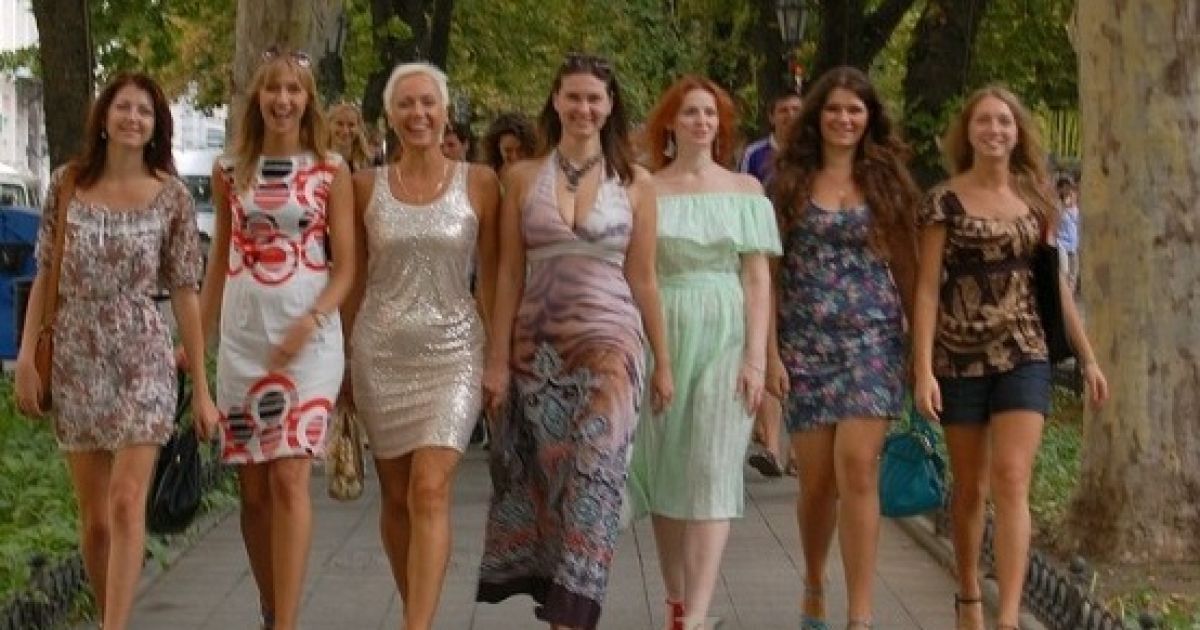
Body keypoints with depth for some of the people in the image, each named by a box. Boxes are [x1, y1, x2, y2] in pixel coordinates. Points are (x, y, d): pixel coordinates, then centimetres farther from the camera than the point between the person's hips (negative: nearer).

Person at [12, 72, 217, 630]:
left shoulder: (171, 196, -1)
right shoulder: (68, 183, 3)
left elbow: (185, 292, 1)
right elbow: (45, 276, 8)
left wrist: (201, 388, 1)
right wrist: (26, 357, 0)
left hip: (141, 357, -2)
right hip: (76, 359, 2)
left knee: (127, 505, -14)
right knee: (94, 519, 7)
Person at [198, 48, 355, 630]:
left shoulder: (330, 171, 1)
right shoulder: (229, 172, 8)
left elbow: (345, 265, 0)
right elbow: (219, 261, 15)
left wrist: (311, 323, -16)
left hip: (310, 336, -3)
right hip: (241, 337, 3)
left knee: (289, 479, -13)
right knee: (253, 490, 6)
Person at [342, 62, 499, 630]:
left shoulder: (478, 183, 1)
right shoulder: (366, 187, 5)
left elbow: (494, 274, 4)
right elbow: (353, 278, 10)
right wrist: (345, 359, 10)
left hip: (453, 349, -2)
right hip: (381, 349, 2)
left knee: (430, 492, -14)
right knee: (396, 496, 7)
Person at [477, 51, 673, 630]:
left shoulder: (635, 183, 4)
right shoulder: (524, 178, 5)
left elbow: (643, 279, 7)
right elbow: (509, 274, 4)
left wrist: (663, 361, 7)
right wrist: (497, 359, 0)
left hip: (609, 342, -2)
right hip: (537, 345, 2)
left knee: (594, 478, -13)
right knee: (546, 479, 5)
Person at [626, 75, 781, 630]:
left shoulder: (744, 189, 7)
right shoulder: (645, 190, 6)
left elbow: (758, 279, 4)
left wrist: (756, 356, -5)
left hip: (724, 338, -1)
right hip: (660, 335, 1)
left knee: (712, 474, -8)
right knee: (664, 471, 5)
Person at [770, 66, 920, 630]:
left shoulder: (887, 182, 8)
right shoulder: (791, 182, 6)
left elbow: (906, 267, 9)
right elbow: (770, 269, 5)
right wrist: (770, 351, -2)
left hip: (873, 340, -1)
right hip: (806, 343, 1)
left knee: (857, 467, -14)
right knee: (817, 478, 5)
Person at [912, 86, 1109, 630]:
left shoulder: (1035, 199, 8)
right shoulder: (944, 201, -2)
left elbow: (1055, 284, 14)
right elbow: (927, 288, -6)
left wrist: (1088, 358, 13)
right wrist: (923, 369, -13)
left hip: (1024, 354, 1)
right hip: (960, 358, -1)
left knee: (1011, 482, -11)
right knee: (969, 488, 10)